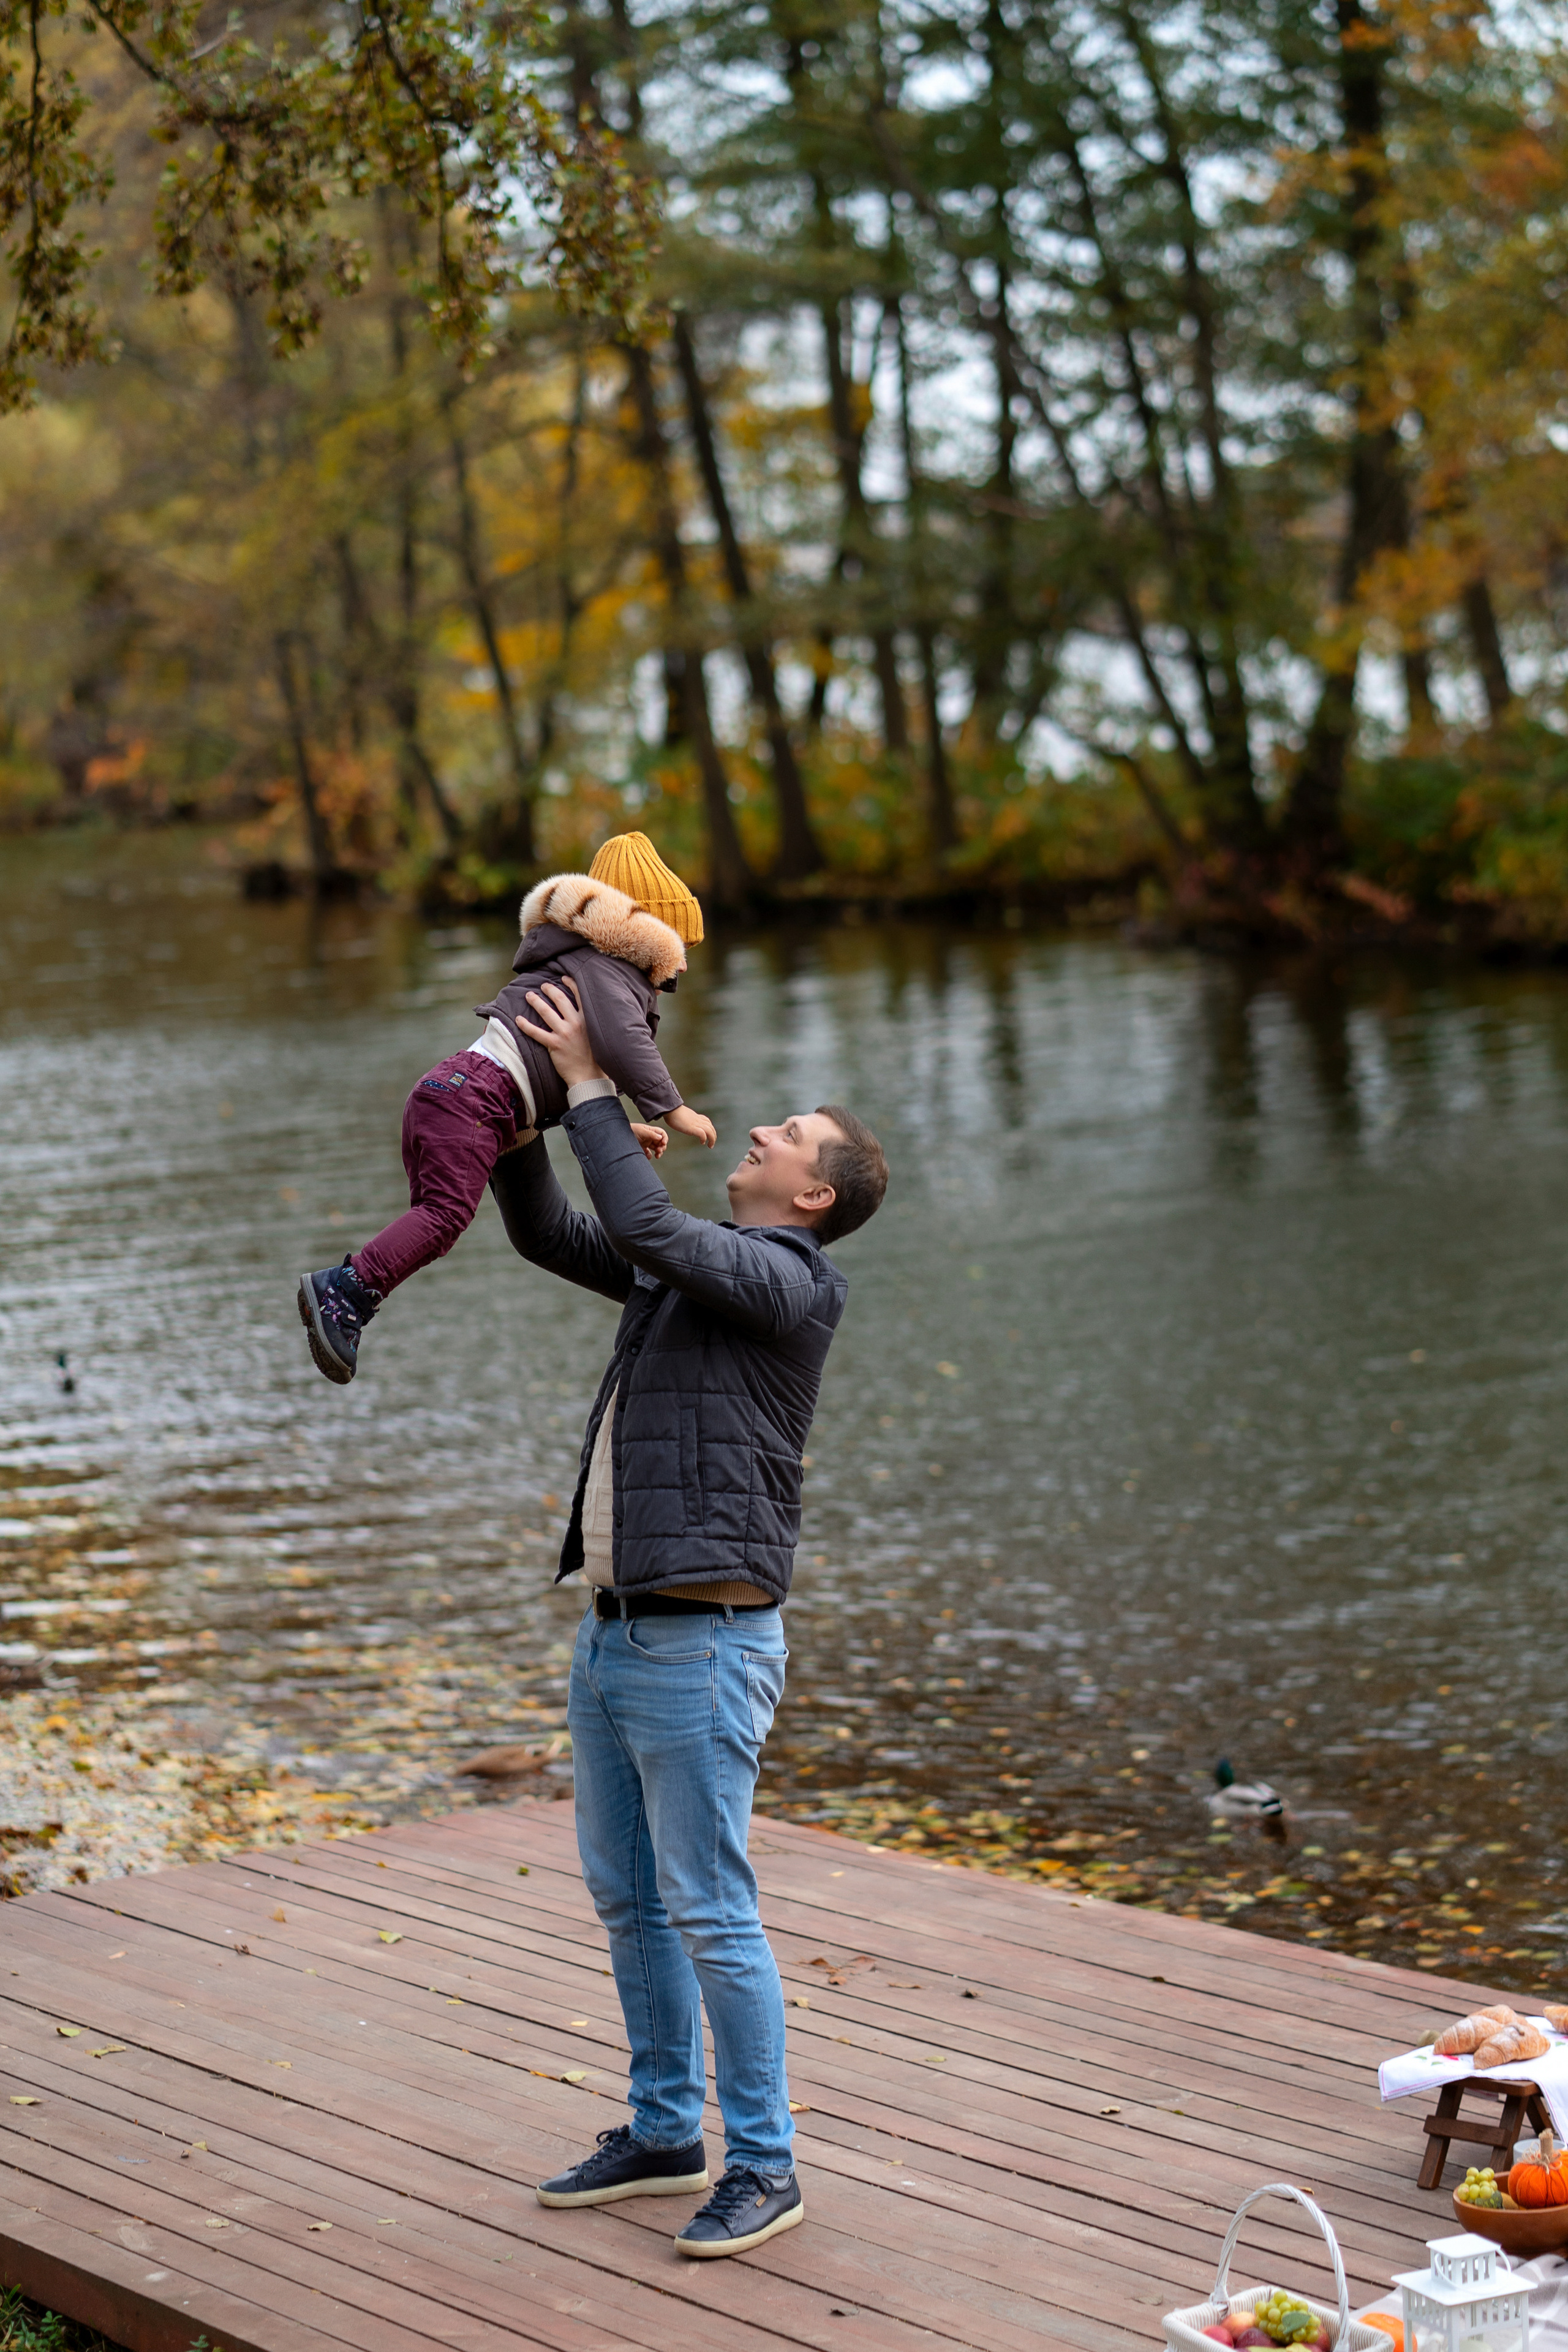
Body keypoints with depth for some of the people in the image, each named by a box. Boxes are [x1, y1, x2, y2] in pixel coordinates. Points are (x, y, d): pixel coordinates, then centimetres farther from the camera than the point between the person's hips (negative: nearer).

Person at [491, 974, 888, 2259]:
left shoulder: (792, 1281, -11)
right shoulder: (693, 1270, 16)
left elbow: (647, 1227, -23)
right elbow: (545, 1233, 20)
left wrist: (592, 1087, -14)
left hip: (704, 1644, -9)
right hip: (615, 1633, 9)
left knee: (709, 1911, -5)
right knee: (627, 1898, 16)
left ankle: (764, 2167, 6)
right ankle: (665, 2133, 28)